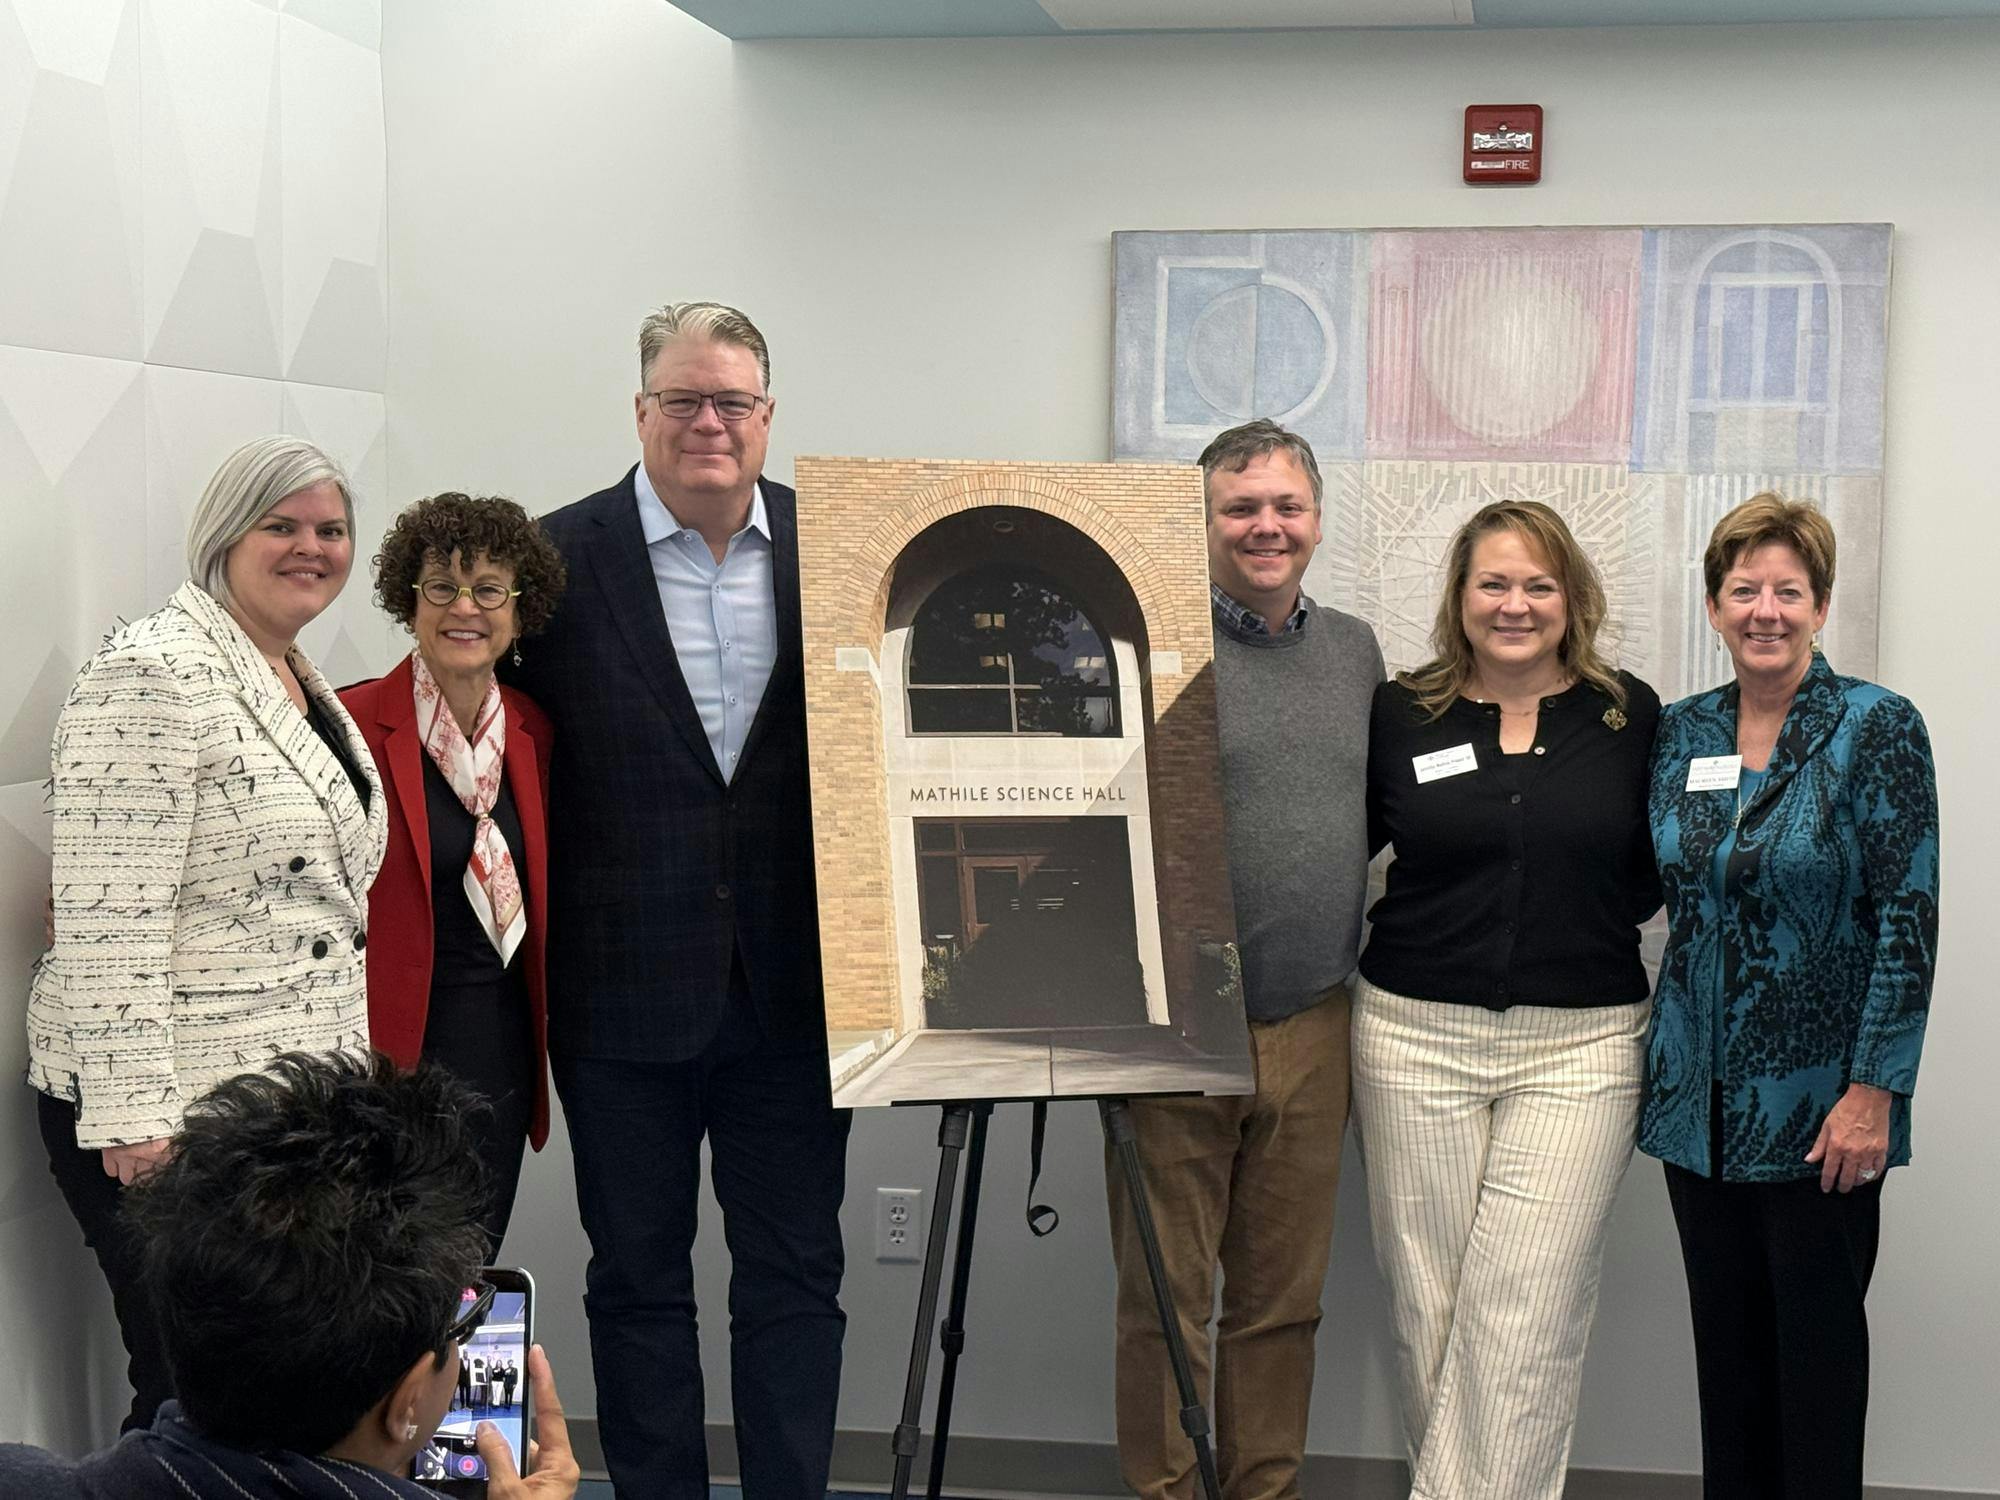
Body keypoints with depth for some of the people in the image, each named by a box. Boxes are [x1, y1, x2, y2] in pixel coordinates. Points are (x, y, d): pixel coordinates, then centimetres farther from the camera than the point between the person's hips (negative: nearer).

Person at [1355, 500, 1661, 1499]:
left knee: (1523, 1313, -7)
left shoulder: (1631, 716, 5)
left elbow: (1656, 871, 12)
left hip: (1579, 1047, -1)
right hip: (1415, 1040, 1)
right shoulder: (1400, 714, 4)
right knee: (1427, 1301, 4)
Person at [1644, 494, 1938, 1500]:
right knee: (1724, 1333, 12)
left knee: (1816, 1337, 4)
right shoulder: (1680, 733, 6)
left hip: (1818, 1103, -4)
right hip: (1701, 1096, 5)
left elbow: (1907, 917, -12)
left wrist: (1874, 1091, -15)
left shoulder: (1877, 728, -9)